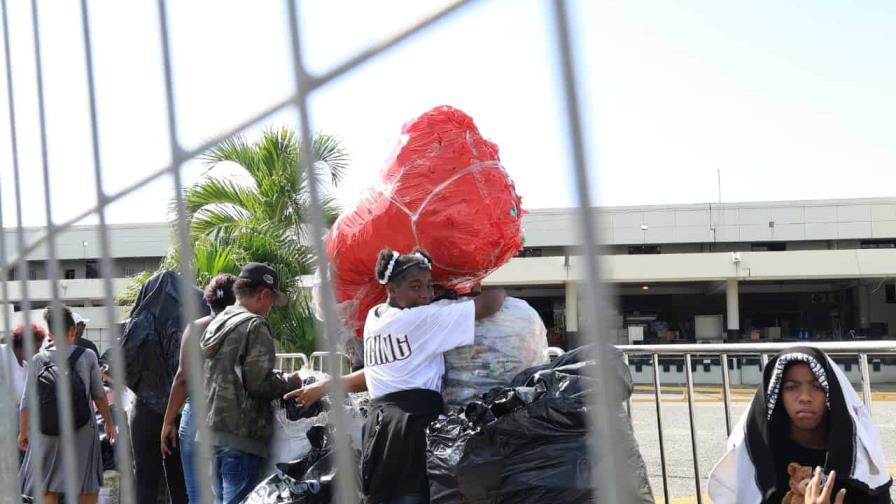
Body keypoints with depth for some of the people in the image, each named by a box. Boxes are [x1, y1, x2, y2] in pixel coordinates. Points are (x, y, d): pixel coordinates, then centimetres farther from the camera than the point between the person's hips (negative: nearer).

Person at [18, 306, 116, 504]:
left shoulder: (38, 360, -3)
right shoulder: (87, 356, -4)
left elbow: (27, 402, -1)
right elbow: (99, 396, -1)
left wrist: (23, 432, 11)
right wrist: (109, 423, 11)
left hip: (48, 431, 1)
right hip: (83, 429, 0)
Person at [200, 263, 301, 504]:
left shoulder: (216, 324, 16)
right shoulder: (254, 326, -10)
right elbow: (260, 383, -17)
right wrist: (290, 383, 0)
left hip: (212, 431, 9)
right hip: (240, 437, -9)